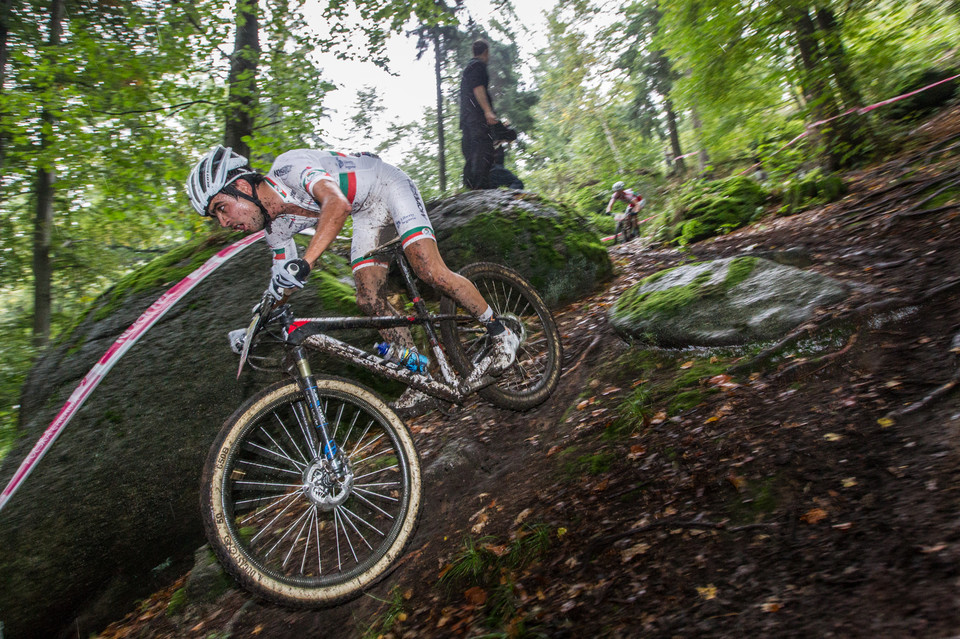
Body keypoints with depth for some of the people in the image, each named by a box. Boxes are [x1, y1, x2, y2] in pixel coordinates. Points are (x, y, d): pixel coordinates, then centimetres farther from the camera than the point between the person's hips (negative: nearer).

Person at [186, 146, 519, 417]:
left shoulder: (290, 166, -31)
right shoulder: (276, 228, -6)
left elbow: (337, 203, -50)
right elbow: (281, 284, 6)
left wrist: (304, 263, -59)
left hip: (389, 187, -7)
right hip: (365, 214, 7)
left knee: (430, 272, -24)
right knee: (369, 300, -8)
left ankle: (501, 334, -5)